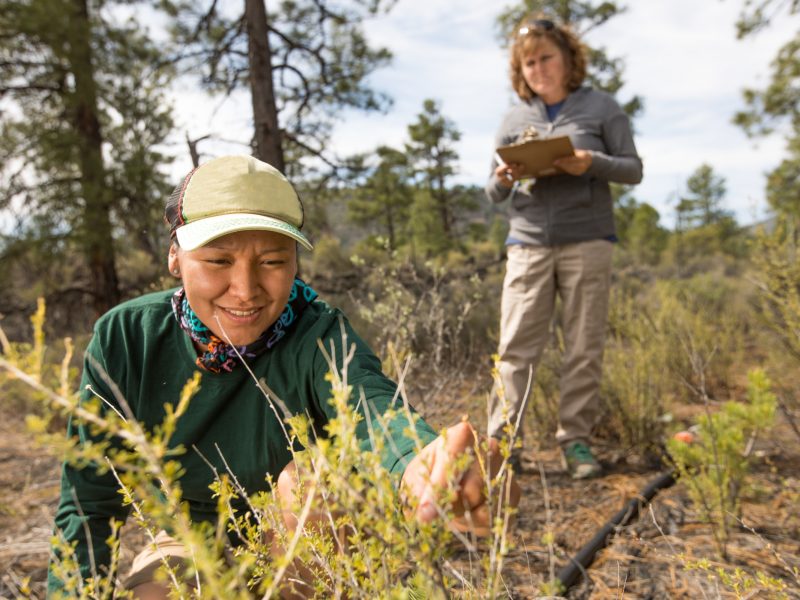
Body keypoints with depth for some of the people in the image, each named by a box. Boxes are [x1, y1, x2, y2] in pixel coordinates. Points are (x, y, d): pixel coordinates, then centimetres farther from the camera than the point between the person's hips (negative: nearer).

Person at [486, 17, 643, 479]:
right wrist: (503, 180, -9)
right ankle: (502, 440, 2)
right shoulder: (514, 120, 14)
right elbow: (494, 193, 15)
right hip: (529, 244, 2)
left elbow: (633, 169, 5)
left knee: (585, 348, 1)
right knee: (516, 346, -3)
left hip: (587, 242, -1)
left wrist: (592, 163, -14)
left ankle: (576, 440, 11)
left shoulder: (600, 107, 8)